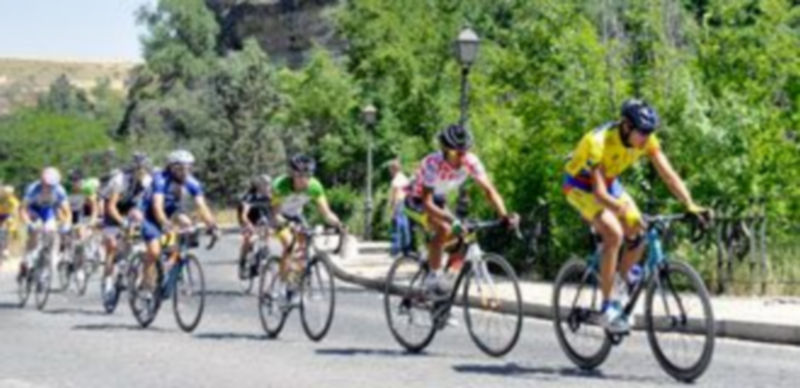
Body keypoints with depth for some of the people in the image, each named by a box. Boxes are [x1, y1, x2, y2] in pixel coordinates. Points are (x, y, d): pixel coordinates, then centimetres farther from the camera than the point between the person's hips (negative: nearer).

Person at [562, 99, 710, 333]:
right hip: (580, 186, -6)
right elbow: (599, 192, -42)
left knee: (638, 234, -12)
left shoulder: (646, 140, -18)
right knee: (614, 234, -27)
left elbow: (668, 173, -19)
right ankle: (607, 307, -19)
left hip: (609, 182, 6)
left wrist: (690, 205, -32)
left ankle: (619, 286, 13)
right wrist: (621, 207, -60)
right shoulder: (600, 142, -36)